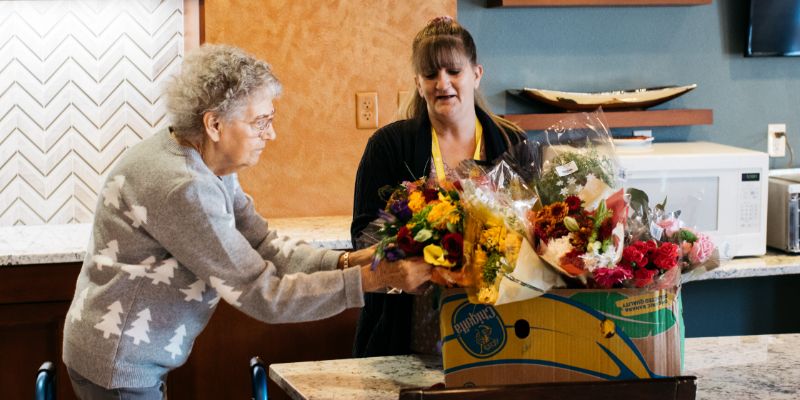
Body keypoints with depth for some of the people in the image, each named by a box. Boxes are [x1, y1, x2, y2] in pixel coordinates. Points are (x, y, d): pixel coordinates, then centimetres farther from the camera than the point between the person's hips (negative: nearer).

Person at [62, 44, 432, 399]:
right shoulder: (181, 188, -27)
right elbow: (264, 296, -25)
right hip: (119, 364, -9)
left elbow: (265, 247, 2)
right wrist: (371, 280, -24)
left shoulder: (210, 166, 4)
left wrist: (346, 261, -12)